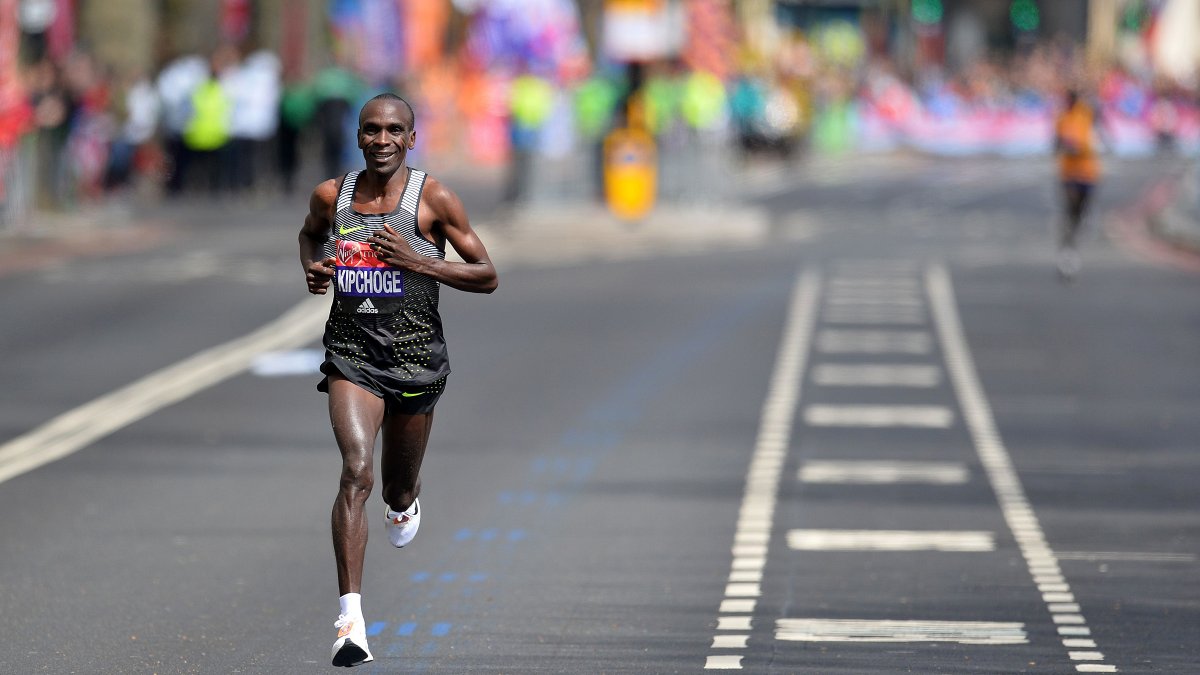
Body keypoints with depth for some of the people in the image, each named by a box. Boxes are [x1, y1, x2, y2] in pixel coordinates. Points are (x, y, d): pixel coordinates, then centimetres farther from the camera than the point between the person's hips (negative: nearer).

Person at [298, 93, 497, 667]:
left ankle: (405, 503, 59)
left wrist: (416, 261, -17)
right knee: (356, 472, -21)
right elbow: (310, 233, 26)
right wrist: (311, 268, 3)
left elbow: (487, 276, -5)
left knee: (398, 489, 16)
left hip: (415, 355, 0)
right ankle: (350, 618, -25)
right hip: (350, 353, 0)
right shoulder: (331, 196, 2)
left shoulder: (433, 199, -7)